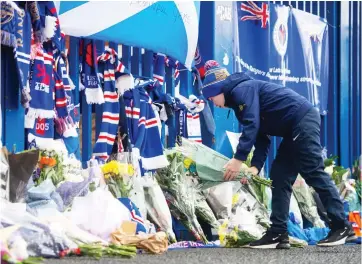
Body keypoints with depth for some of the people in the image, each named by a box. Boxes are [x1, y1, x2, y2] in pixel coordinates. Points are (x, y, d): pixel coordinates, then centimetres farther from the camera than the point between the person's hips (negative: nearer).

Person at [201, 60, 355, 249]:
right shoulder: (239, 99, 20)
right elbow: (262, 137, 13)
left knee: (314, 173, -11)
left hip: (303, 120, -11)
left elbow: (252, 125, -22)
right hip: (295, 129, 11)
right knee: (279, 178, 6)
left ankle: (342, 227, -10)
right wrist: (255, 166, -1)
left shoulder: (242, 90, -9)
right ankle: (278, 233, 4)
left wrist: (238, 159, -24)